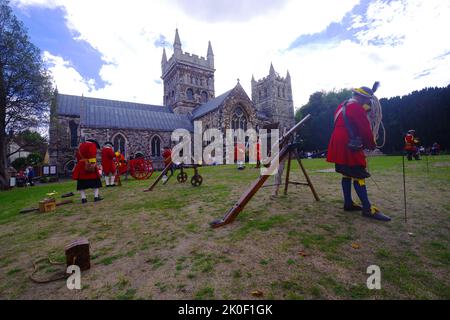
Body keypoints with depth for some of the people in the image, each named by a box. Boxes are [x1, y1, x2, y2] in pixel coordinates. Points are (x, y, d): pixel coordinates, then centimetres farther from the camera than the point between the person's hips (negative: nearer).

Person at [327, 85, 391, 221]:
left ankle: (348, 203, 20)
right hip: (349, 147, -9)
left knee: (347, 174, 14)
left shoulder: (342, 106, 18)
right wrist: (372, 144, 7)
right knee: (359, 175, -8)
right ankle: (368, 209, -5)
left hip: (339, 146, 10)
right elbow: (365, 130, -8)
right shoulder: (357, 108, -10)